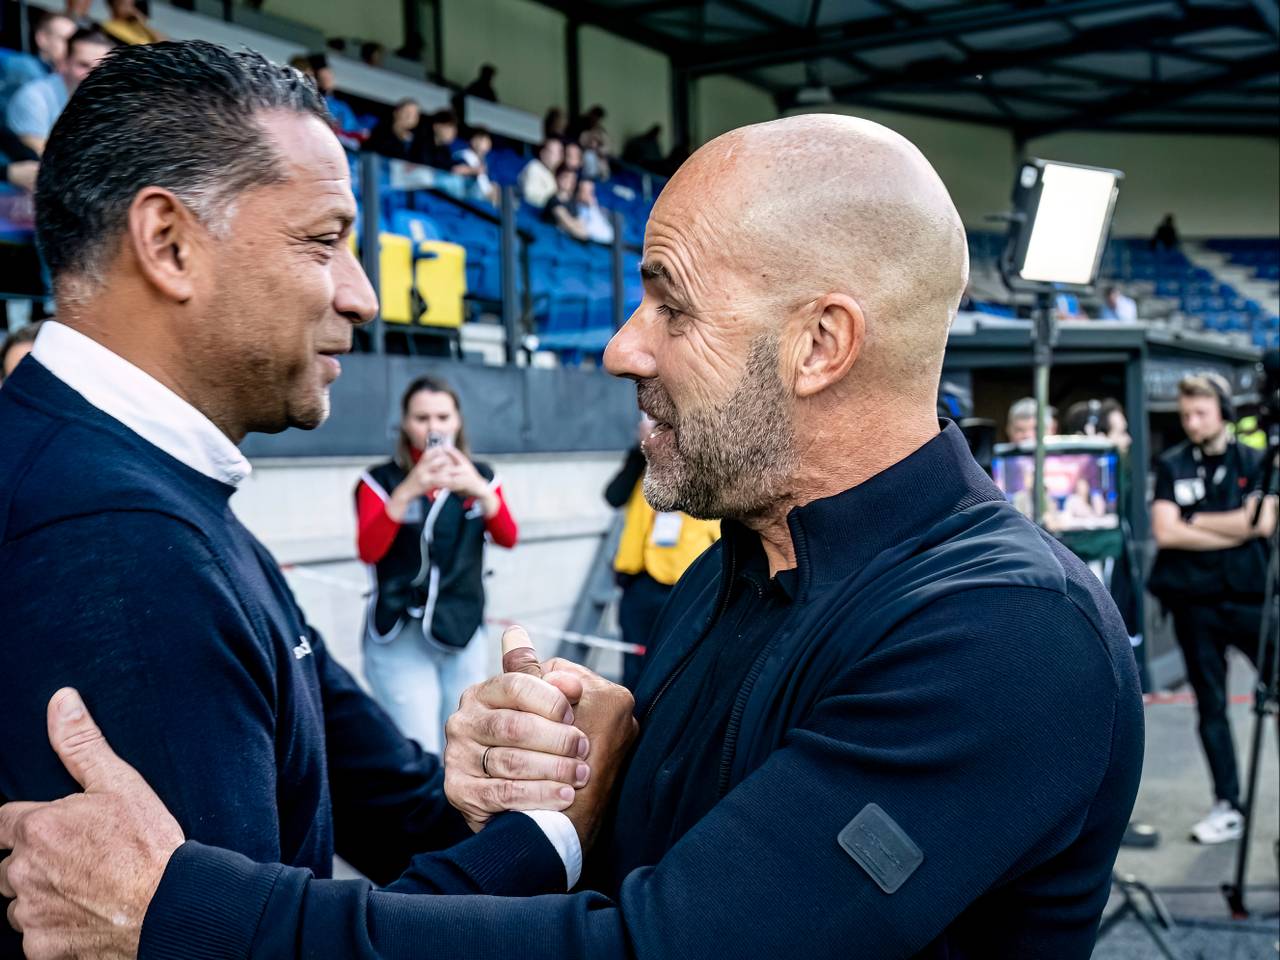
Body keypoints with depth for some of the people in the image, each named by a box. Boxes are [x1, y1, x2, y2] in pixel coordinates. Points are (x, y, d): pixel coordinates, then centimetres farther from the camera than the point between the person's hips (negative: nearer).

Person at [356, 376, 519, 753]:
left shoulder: (480, 476, 7)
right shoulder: (381, 479, -3)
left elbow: (507, 538, -8)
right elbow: (368, 550, -17)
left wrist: (480, 491, -27)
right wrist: (408, 491, -30)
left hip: (465, 634, 4)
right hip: (400, 637, -3)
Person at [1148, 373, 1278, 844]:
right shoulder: (1171, 465, 6)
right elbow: (1165, 532, -6)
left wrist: (1197, 521, -5)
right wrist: (1233, 530, -6)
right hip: (1196, 601, 1)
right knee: (1210, 707, 6)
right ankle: (1227, 806, 15)